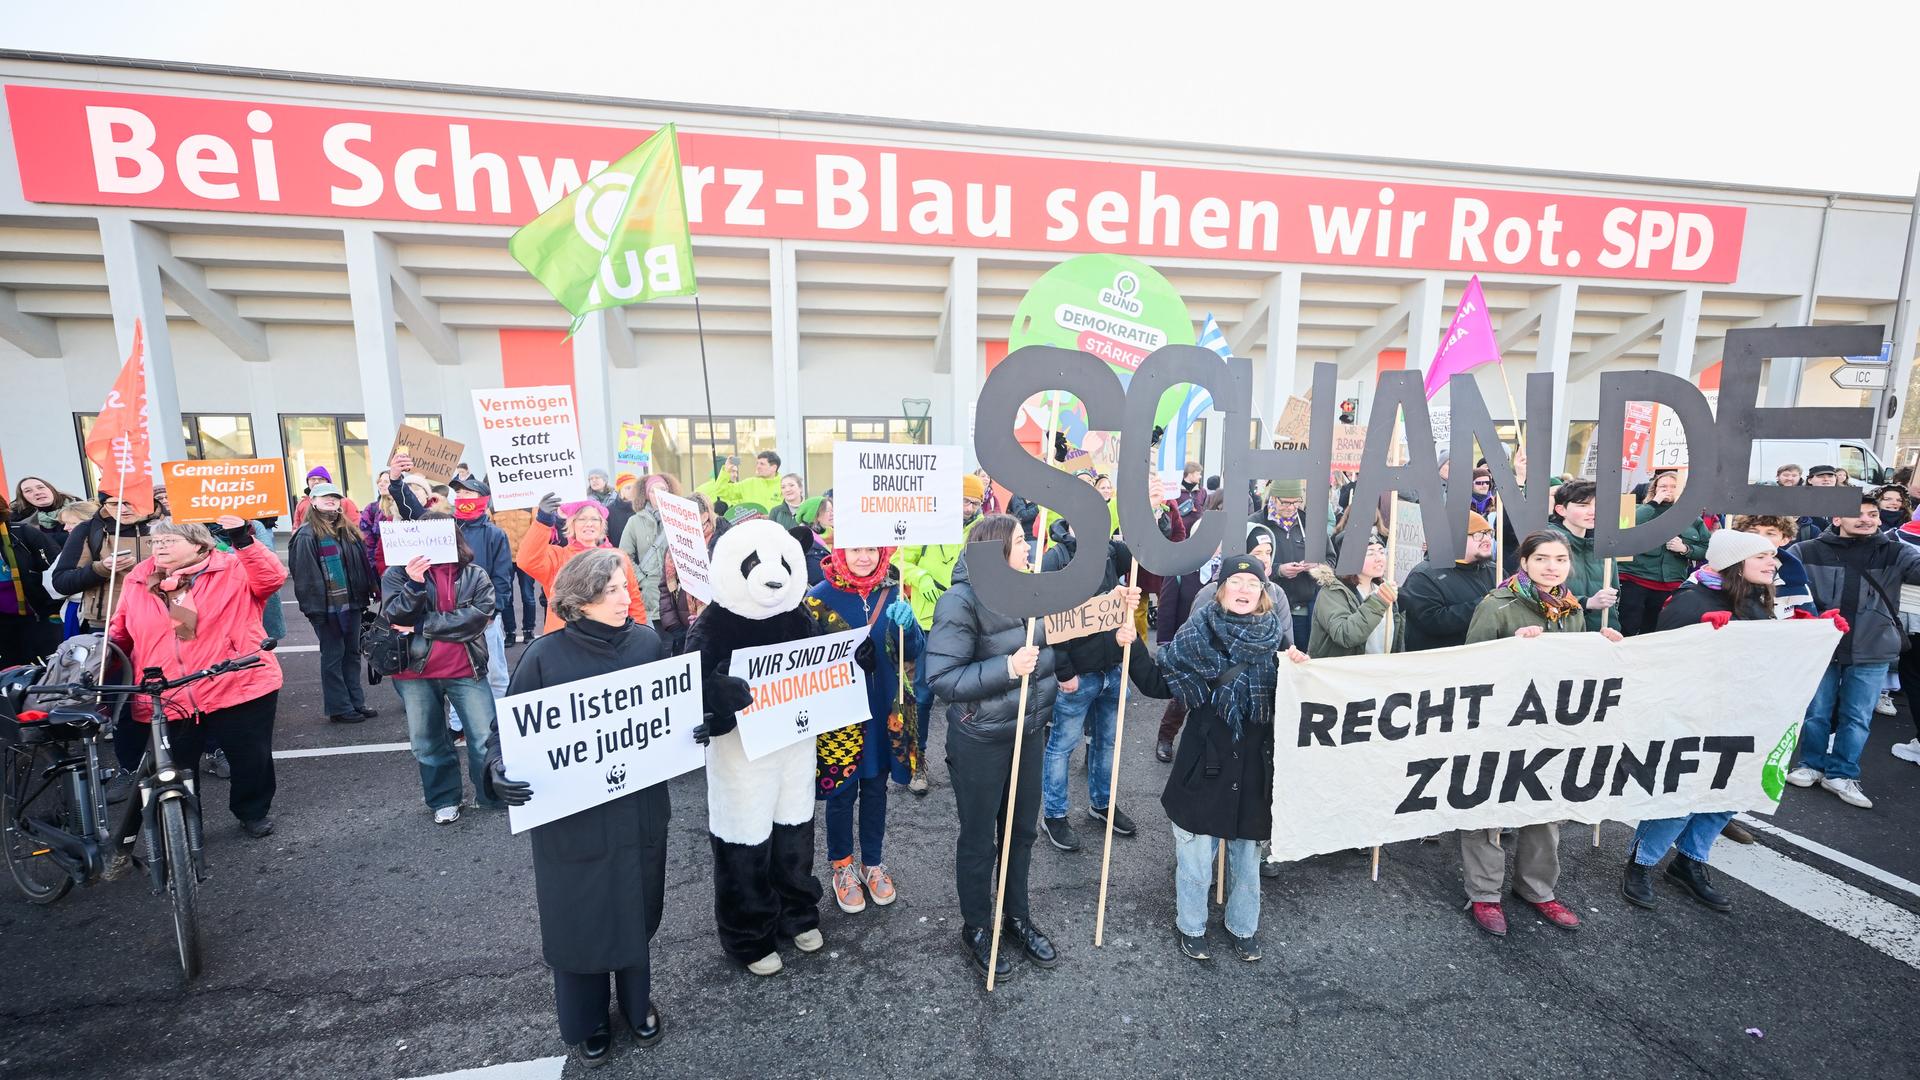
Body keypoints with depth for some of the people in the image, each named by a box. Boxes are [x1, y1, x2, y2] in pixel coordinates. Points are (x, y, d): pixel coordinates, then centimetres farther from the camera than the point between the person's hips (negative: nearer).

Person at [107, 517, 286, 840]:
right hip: (167, 700, 4)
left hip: (238, 687, -3)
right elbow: (122, 630, 23)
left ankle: (254, 812, 29)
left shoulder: (231, 569, -2)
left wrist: (244, 541, -26)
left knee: (251, 758, 8)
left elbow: (271, 578, -19)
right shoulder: (138, 582, 12)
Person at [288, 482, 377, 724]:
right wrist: (314, 608, -18)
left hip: (352, 602, 7)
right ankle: (339, 708, 12)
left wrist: (372, 590, 10)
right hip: (327, 607, -6)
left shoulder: (349, 530, 11)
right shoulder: (307, 535, -9)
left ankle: (356, 703, 22)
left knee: (352, 652, 13)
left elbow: (363, 563, 15)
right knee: (333, 656, 3)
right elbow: (305, 574, -14)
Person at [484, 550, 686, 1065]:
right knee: (578, 917, 15)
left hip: (640, 808, 3)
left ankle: (637, 1003, 47)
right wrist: (500, 771, -27)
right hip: (571, 815, -2)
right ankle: (584, 1022, 43)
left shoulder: (647, 641, -7)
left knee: (637, 908, 20)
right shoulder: (545, 656, -15)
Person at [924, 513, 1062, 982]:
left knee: (1023, 830, 21)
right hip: (980, 739, -6)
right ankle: (976, 929, 37)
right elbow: (942, 679, -25)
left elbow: (1053, 646, 15)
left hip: (1028, 729, 6)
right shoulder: (961, 601, -21)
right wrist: (1007, 668, -31)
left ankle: (1017, 917, 43)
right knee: (979, 838, 13)